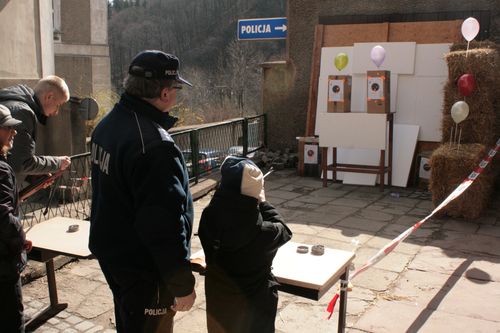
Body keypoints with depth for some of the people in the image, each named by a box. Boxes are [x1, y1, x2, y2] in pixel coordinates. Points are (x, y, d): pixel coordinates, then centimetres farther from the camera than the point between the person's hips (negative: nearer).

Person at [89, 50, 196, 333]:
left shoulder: (108, 124, 1)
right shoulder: (154, 144, -30)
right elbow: (164, 224, -29)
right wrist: (182, 284, -18)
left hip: (110, 250, 9)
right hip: (144, 269, -9)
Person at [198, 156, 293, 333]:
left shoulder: (209, 217, -23)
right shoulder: (262, 232, -32)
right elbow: (284, 231, -9)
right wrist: (262, 202, -2)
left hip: (218, 299, 4)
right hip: (253, 303, -3)